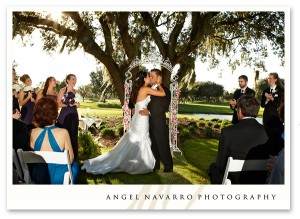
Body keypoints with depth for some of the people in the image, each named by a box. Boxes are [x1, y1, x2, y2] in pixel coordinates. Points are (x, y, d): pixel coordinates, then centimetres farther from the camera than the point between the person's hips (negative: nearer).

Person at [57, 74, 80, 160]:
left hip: (74, 115, 5)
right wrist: (68, 104, -18)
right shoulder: (63, 90, -3)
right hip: (64, 115, -5)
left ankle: (73, 157, 13)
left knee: (73, 136, 6)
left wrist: (77, 104, 0)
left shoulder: (76, 92, 12)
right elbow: (58, 104, -6)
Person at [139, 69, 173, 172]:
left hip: (159, 124, -6)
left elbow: (164, 108, -16)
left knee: (163, 147, 1)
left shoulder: (165, 91, -8)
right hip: (150, 124, 6)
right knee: (153, 147, 14)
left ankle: (168, 168, 15)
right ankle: (156, 166, 27)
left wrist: (149, 112, -25)